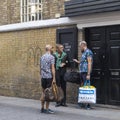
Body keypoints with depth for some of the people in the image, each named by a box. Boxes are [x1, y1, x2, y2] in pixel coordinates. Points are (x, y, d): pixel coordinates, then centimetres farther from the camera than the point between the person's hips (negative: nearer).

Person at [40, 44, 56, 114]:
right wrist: (54, 78, -12)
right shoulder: (51, 57, -8)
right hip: (49, 77, -6)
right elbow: (52, 68, -12)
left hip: (43, 77, 7)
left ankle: (42, 108, 16)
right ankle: (47, 109, -1)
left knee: (44, 92, 12)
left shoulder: (42, 57, 12)